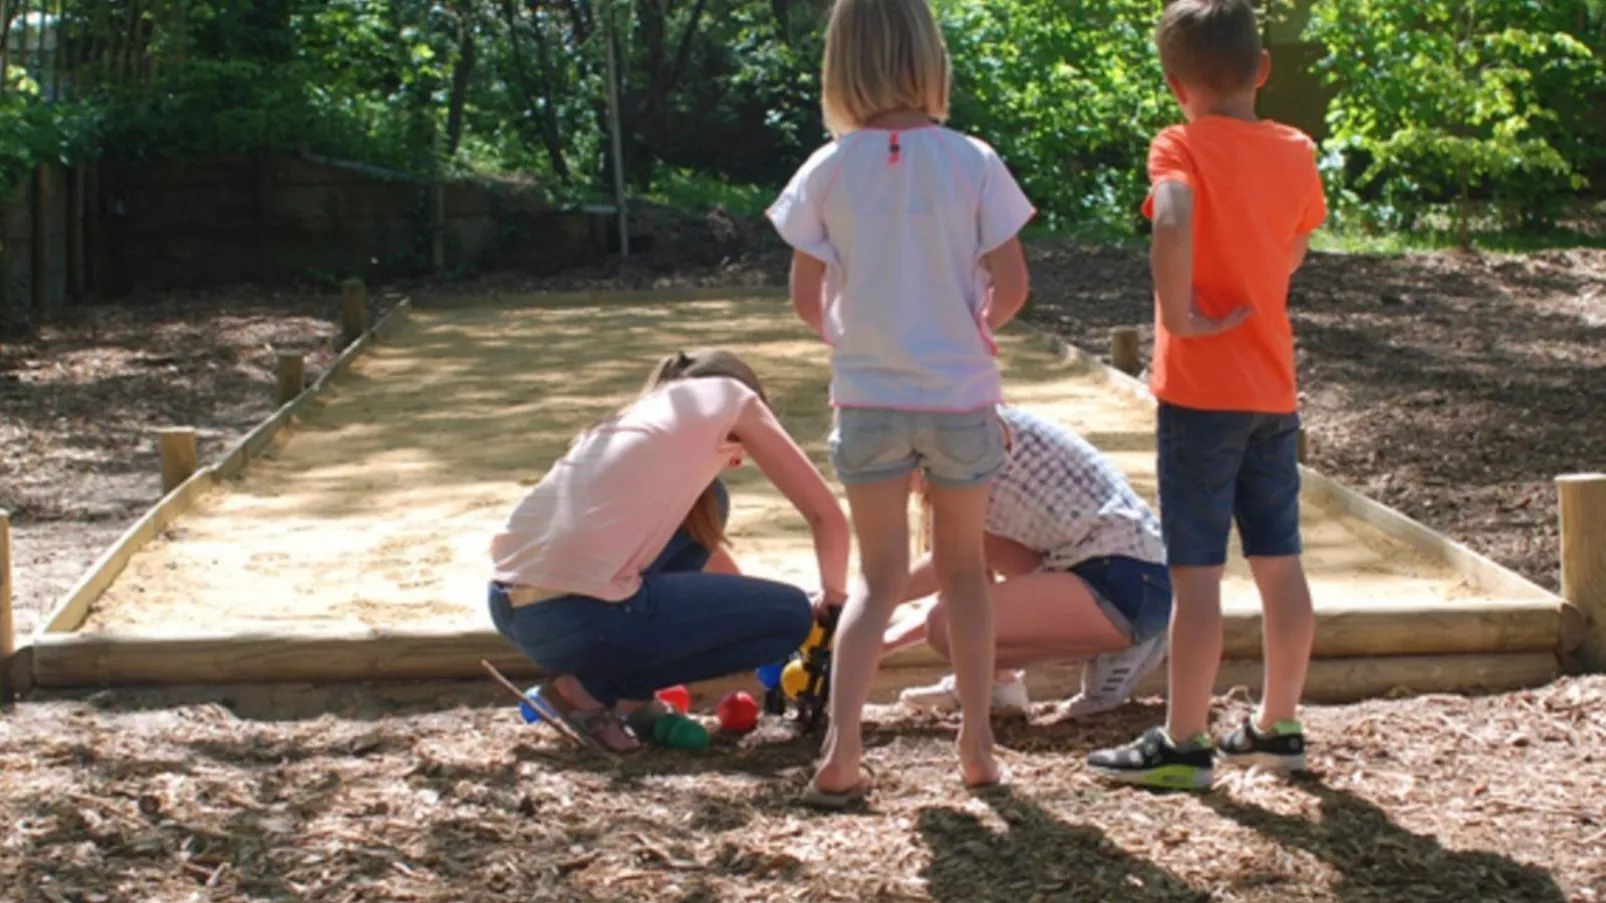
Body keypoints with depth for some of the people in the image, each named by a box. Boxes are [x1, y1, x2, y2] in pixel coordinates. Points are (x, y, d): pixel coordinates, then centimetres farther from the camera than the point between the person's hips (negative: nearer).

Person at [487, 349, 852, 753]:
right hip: (578, 620, -8)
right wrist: (833, 599, 28)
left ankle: (629, 689, 17)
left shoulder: (639, 415, 29)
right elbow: (827, 514, 13)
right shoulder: (728, 396, 11)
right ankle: (590, 691, 2)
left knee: (701, 510, 25)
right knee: (792, 615, 9)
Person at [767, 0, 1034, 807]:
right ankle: (977, 745, 21)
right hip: (961, 397, 0)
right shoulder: (971, 162, -10)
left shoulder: (829, 171, -8)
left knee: (878, 576, 10)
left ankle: (840, 754, -3)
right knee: (963, 567, 18)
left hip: (868, 399, 0)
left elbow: (807, 302, -3)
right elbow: (1010, 286, -7)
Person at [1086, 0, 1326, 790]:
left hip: (1202, 390, -6)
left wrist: (1180, 318, -23)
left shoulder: (1181, 147, -11)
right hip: (1274, 389, 6)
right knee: (1279, 565, 12)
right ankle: (1277, 725, 23)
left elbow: (1172, 222, -32)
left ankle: (1182, 744, 4)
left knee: (1196, 573, -2)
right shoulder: (1296, 153, 6)